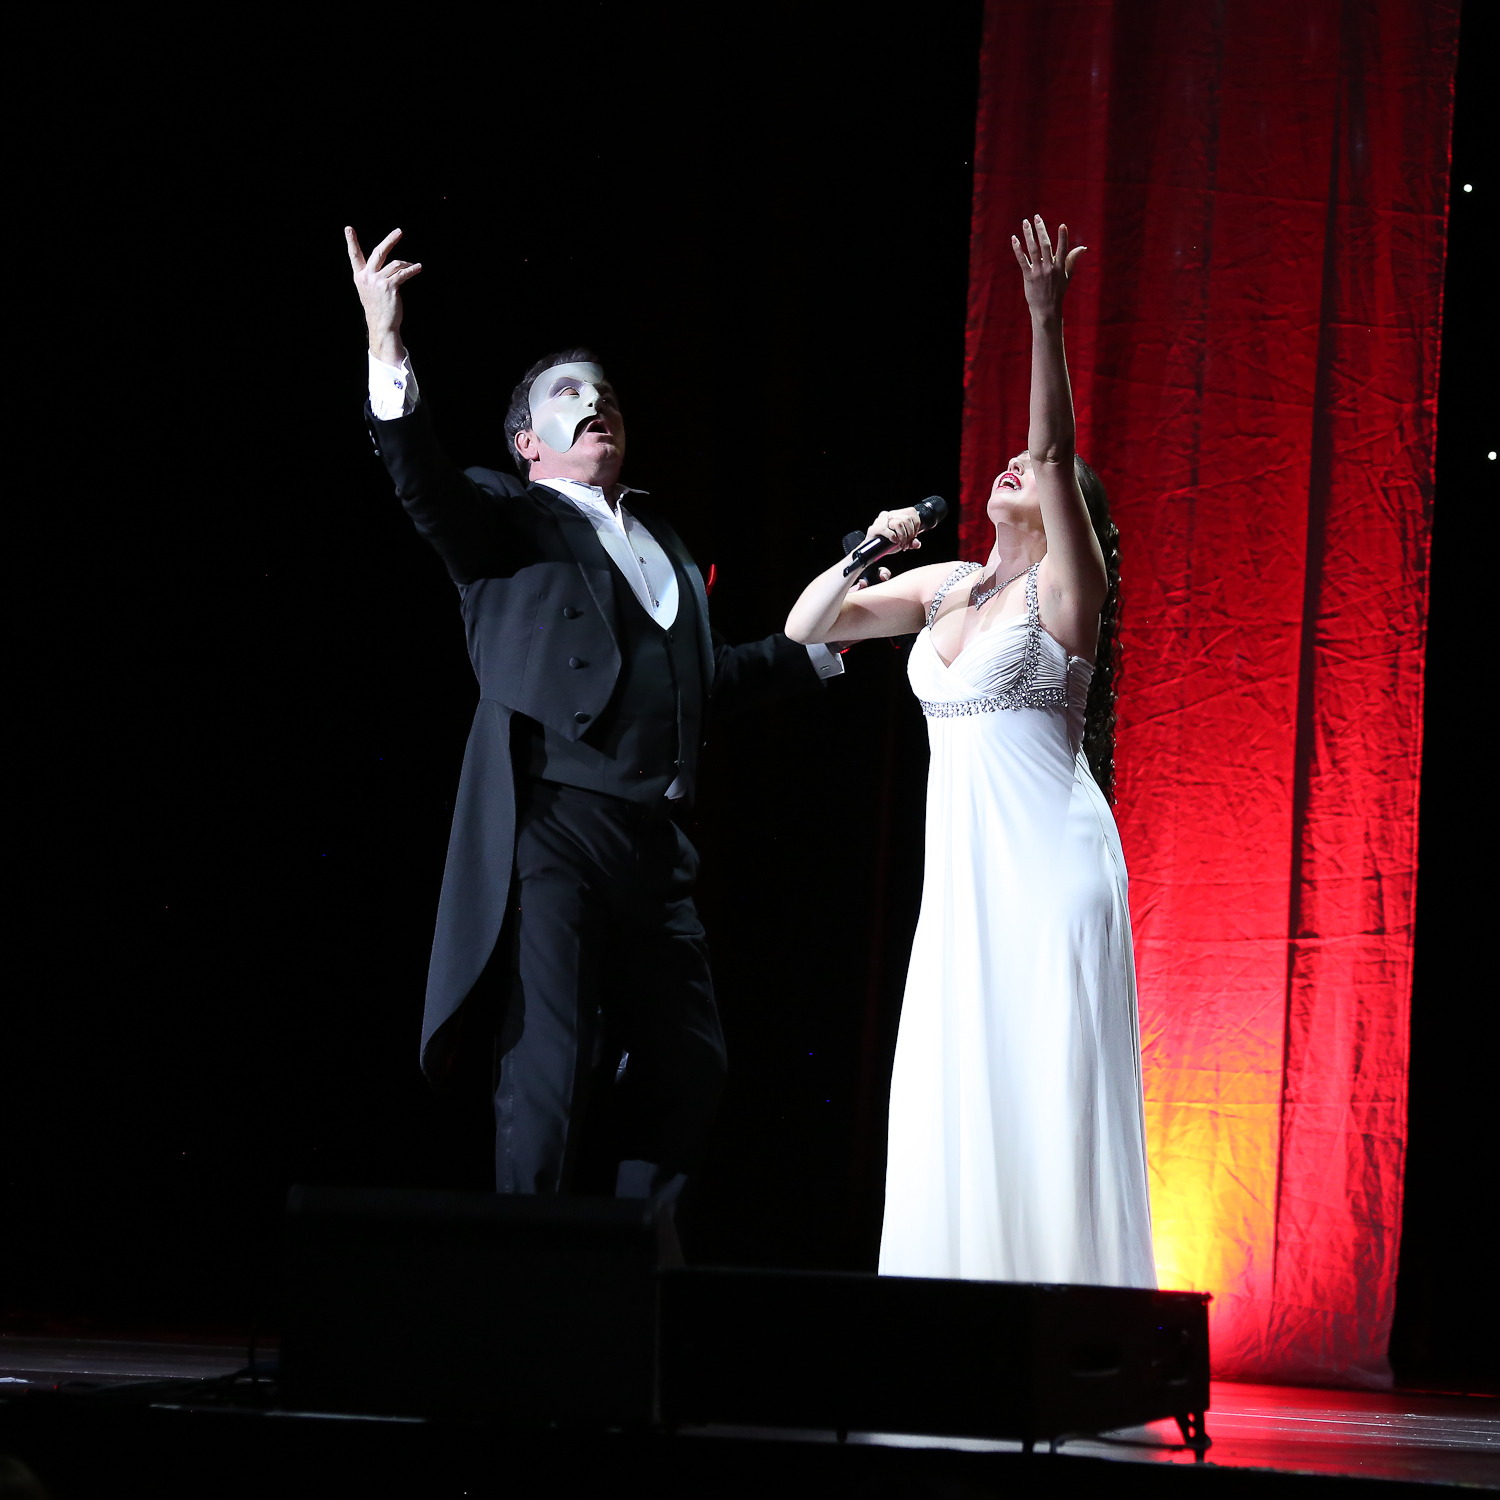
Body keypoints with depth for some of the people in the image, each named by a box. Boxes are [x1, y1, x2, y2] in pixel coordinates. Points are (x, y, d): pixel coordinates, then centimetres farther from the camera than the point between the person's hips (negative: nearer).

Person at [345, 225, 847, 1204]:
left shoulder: (663, 544, 26)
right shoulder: (507, 520, 6)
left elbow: (703, 677, 34)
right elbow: (422, 480, -14)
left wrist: (820, 646, 34)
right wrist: (386, 347, -27)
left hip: (655, 846, 7)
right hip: (551, 830, -7)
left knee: (688, 1068, 10)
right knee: (552, 1070, -10)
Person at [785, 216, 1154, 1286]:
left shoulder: (1063, 585, -1)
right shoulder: (945, 588, 16)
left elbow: (1054, 449, -15)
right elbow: (805, 627, 17)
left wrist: (1047, 322, -24)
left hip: (1047, 867, -6)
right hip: (964, 868, 6)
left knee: (1045, 1094, -8)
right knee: (953, 1103, 3)